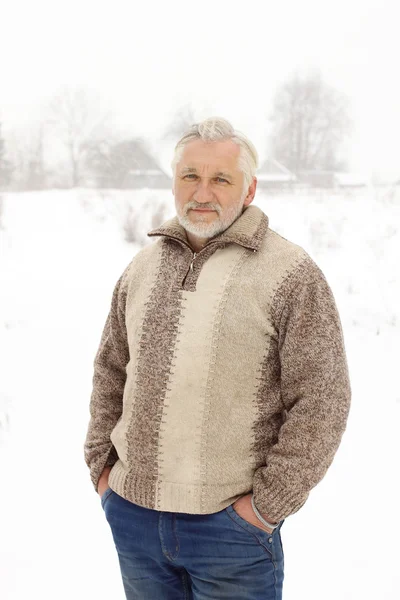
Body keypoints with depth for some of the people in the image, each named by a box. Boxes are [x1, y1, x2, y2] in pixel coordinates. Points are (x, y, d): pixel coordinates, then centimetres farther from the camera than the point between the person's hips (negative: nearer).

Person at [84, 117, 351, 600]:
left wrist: (268, 504, -11)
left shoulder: (291, 274, -10)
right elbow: (110, 370, 16)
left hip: (230, 524, -5)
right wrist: (101, 465, 10)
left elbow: (322, 401, -11)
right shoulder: (143, 267, 7)